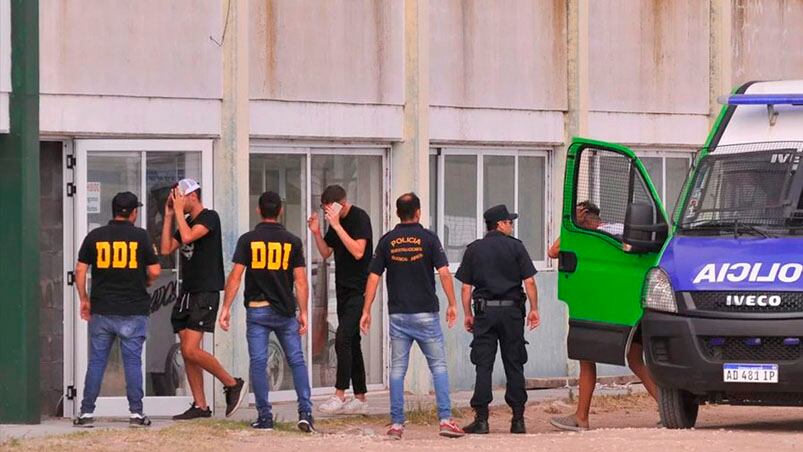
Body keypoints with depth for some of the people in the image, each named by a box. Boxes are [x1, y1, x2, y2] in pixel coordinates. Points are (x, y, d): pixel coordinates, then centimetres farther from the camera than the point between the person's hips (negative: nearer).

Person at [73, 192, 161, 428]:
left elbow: (80, 270, 3)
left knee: (96, 361, 6)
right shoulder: (140, 236, -4)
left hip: (101, 310, 2)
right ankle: (136, 412, 1)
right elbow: (154, 270, -3)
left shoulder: (95, 236, 3)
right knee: (132, 360, 2)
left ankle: (87, 412, 5)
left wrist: (84, 299, 14)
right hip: (133, 311, -2)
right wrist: (144, 283, 19)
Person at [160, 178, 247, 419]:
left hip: (205, 293, -9)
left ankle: (233, 384, -2)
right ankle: (200, 406, 8)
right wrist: (168, 216, 9)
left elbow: (188, 237, -23)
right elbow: (166, 248, 10)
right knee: (187, 352, 4)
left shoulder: (209, 218, -8)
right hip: (187, 292, 9)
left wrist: (179, 211, -12)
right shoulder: (186, 222, 17)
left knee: (191, 350, -17)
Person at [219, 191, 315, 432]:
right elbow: (300, 281, 0)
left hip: (257, 310, -1)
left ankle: (265, 416, 1)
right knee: (296, 361, 7)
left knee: (258, 363, 3)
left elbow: (235, 277, -5)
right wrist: (303, 313, 5)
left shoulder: (248, 240, -2)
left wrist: (226, 308, 0)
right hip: (285, 311, 1)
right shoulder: (292, 242, 1)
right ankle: (305, 412, -4)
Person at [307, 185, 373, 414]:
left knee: (343, 338, -16)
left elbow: (358, 251, -22)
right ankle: (360, 398, 14)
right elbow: (326, 253, 18)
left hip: (359, 290, -9)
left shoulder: (359, 218, -12)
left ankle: (339, 395, -15)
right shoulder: (335, 222, 12)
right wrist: (316, 232, 0)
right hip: (343, 289, 9)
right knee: (351, 342, 9)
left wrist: (337, 225, -23)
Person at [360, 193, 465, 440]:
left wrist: (366, 311, 8)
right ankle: (446, 419, -6)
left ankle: (396, 424, 3)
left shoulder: (387, 241, 3)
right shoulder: (428, 238, -3)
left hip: (397, 315, 2)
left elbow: (373, 278, 3)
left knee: (397, 369, 7)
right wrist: (452, 304, -2)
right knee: (438, 366, 3)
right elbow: (444, 272, -10)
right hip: (426, 313, -2)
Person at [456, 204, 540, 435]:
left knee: (483, 366, -1)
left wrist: (468, 314, 10)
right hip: (511, 310, -1)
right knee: (514, 365, 6)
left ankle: (481, 418, -7)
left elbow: (466, 287, 4)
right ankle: (518, 419, 5)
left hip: (485, 312, 1)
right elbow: (529, 281, -4)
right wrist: (534, 309, 3)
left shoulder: (473, 250, 6)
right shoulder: (515, 247, 0)